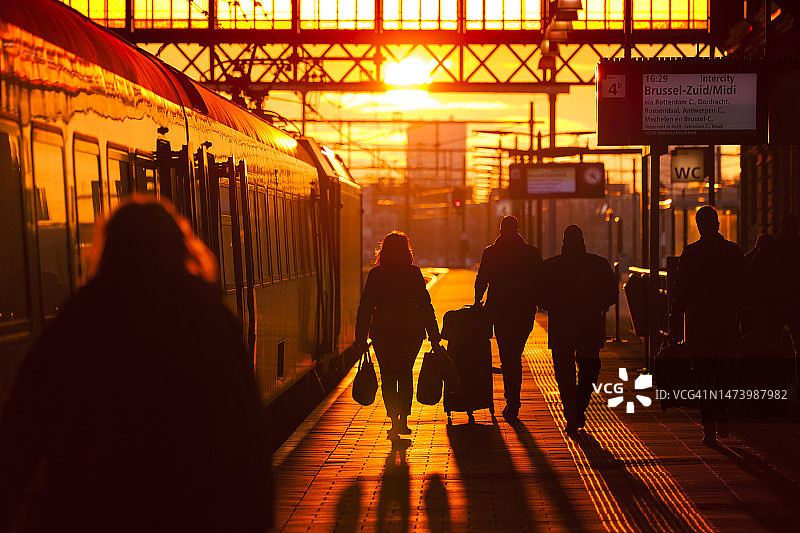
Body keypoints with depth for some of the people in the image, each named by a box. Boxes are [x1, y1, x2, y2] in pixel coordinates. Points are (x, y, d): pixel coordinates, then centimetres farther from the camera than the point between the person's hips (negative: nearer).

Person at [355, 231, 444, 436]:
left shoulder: (375, 275, -3)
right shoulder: (414, 274, -2)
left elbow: (365, 308, -2)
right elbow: (426, 306, -3)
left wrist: (361, 337, 4)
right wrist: (435, 340, 1)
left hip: (383, 331, -1)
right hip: (411, 331, 1)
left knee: (388, 376, 8)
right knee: (405, 373, 17)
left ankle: (395, 421, -2)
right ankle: (404, 420, 13)